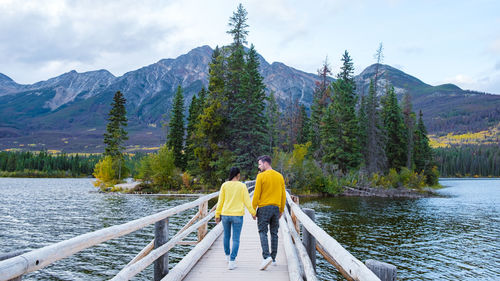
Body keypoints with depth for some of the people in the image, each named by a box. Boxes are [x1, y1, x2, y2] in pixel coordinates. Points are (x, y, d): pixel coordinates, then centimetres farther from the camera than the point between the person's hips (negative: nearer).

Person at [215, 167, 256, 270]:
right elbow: (247, 202, -4)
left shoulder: (224, 185, 0)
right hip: (237, 215, -2)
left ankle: (227, 256, 38)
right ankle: (232, 261, -3)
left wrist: (217, 215, 9)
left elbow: (220, 202, 2)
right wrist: (253, 213, 7)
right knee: (236, 239, 3)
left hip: (225, 215, 2)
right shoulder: (242, 186, -4)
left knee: (226, 236, 21)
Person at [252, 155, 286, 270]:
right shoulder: (279, 176, 8)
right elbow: (283, 195, 10)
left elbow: (256, 194, -10)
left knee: (263, 232, -2)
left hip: (264, 208, -5)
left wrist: (253, 209, -1)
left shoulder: (261, 176, -8)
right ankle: (273, 259, 17)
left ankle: (267, 256, -17)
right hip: (276, 208, 5)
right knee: (274, 233, 11)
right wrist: (281, 210, 18)